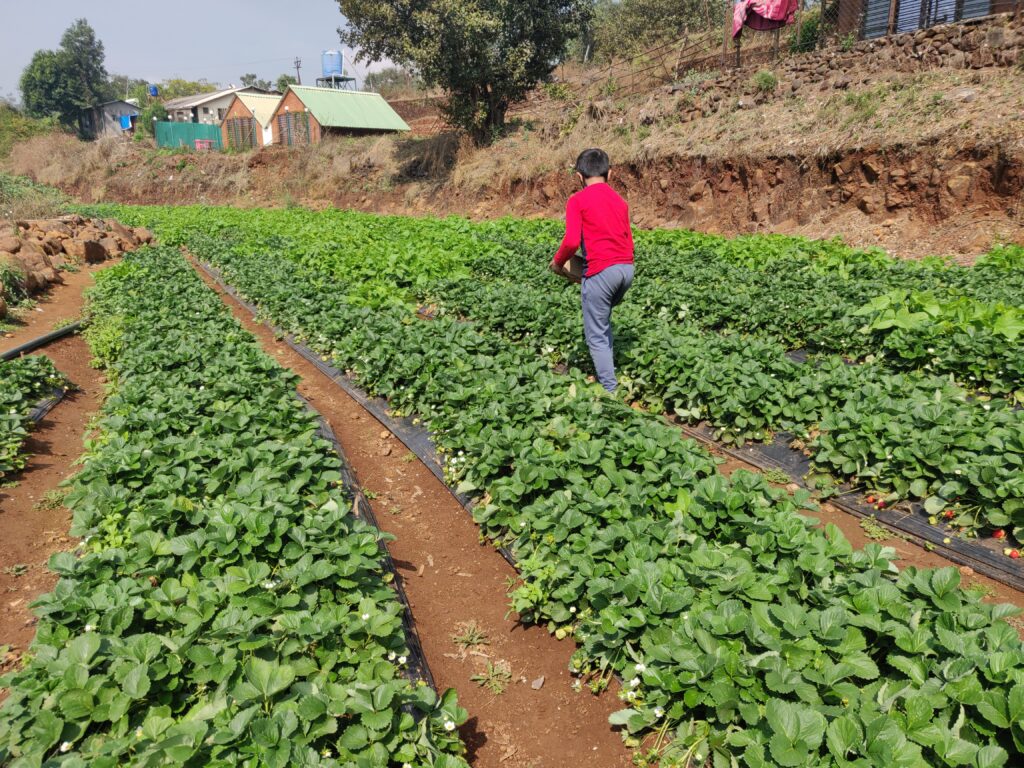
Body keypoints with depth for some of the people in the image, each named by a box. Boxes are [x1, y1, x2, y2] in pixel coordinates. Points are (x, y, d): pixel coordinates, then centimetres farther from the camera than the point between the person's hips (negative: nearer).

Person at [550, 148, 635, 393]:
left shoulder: (577, 200, -1)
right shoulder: (619, 200, 17)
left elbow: (572, 241, -13)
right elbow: (629, 242, 18)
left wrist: (557, 262, 4)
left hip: (601, 271, -6)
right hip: (627, 268, 6)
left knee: (596, 335, 3)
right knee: (602, 319, 30)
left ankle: (611, 390, 3)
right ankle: (607, 367, 33)